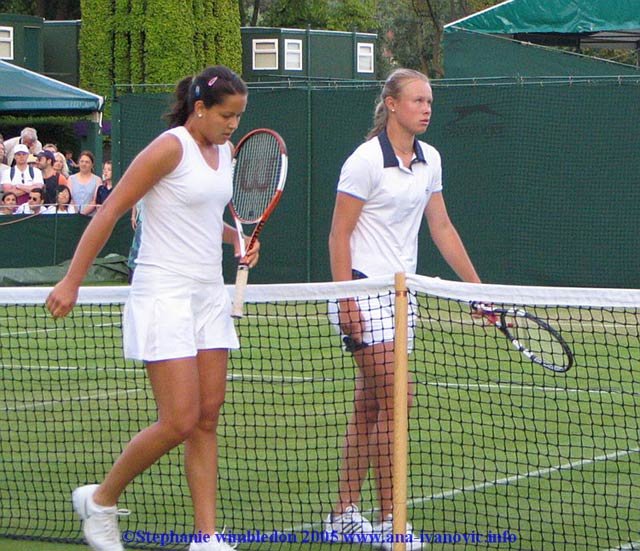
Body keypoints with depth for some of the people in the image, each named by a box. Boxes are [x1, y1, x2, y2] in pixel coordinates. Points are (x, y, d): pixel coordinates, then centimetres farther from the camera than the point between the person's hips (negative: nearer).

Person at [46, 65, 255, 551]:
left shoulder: (225, 151, 12)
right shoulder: (170, 148, -12)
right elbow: (110, 212, -12)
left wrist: (236, 237, 7)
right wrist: (72, 281, -14)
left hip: (209, 293, 8)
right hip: (165, 295, -8)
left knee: (207, 420, 4)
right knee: (180, 422, -10)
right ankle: (101, 499, 10)